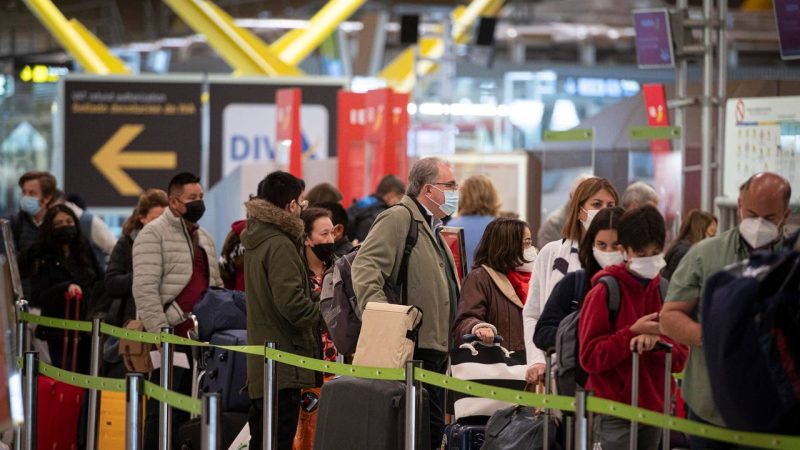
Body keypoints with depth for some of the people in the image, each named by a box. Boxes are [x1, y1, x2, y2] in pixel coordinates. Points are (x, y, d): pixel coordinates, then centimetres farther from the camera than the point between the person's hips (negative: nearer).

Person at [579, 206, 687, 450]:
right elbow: (589, 357, -12)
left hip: (654, 409, 5)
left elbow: (680, 358, 6)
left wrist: (656, 341, -15)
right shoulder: (604, 292, -6)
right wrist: (632, 333, -21)